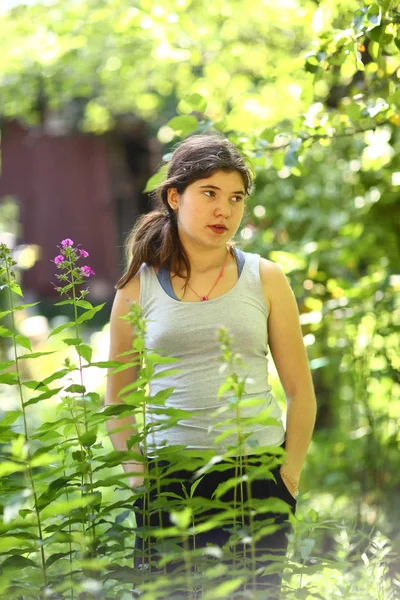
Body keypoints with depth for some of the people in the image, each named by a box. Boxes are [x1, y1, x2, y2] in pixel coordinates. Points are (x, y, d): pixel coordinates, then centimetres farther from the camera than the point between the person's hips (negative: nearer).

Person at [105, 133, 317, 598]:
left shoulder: (265, 280, 5)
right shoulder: (139, 288, 5)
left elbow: (300, 392, 8)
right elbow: (117, 398, 11)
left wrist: (290, 475, 1)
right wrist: (138, 473, 1)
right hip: (169, 477, 0)